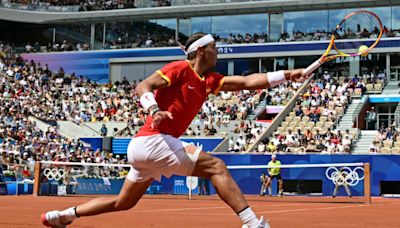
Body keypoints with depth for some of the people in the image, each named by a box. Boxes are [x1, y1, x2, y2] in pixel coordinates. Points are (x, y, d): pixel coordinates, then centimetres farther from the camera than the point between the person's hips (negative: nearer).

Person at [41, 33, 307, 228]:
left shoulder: (209, 80, 16)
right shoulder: (180, 68, -6)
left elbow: (248, 81, 10)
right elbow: (143, 86, -14)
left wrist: (287, 75, 3)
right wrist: (154, 109, -34)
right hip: (151, 140, -10)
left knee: (123, 202, 20)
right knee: (216, 166, -16)